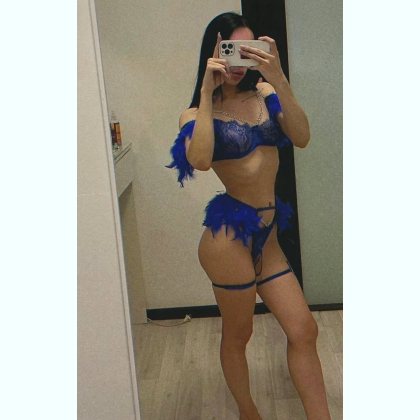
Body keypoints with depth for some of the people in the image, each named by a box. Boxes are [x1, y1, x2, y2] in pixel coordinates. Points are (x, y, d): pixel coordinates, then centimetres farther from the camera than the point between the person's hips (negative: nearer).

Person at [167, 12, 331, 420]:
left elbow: (301, 137, -12)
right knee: (237, 335, 13)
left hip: (266, 235, 5)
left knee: (303, 330, 7)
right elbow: (199, 160, -27)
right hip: (229, 234, -5)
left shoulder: (264, 94, 4)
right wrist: (207, 92, -22)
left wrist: (278, 79, -22)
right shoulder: (198, 112, -6)